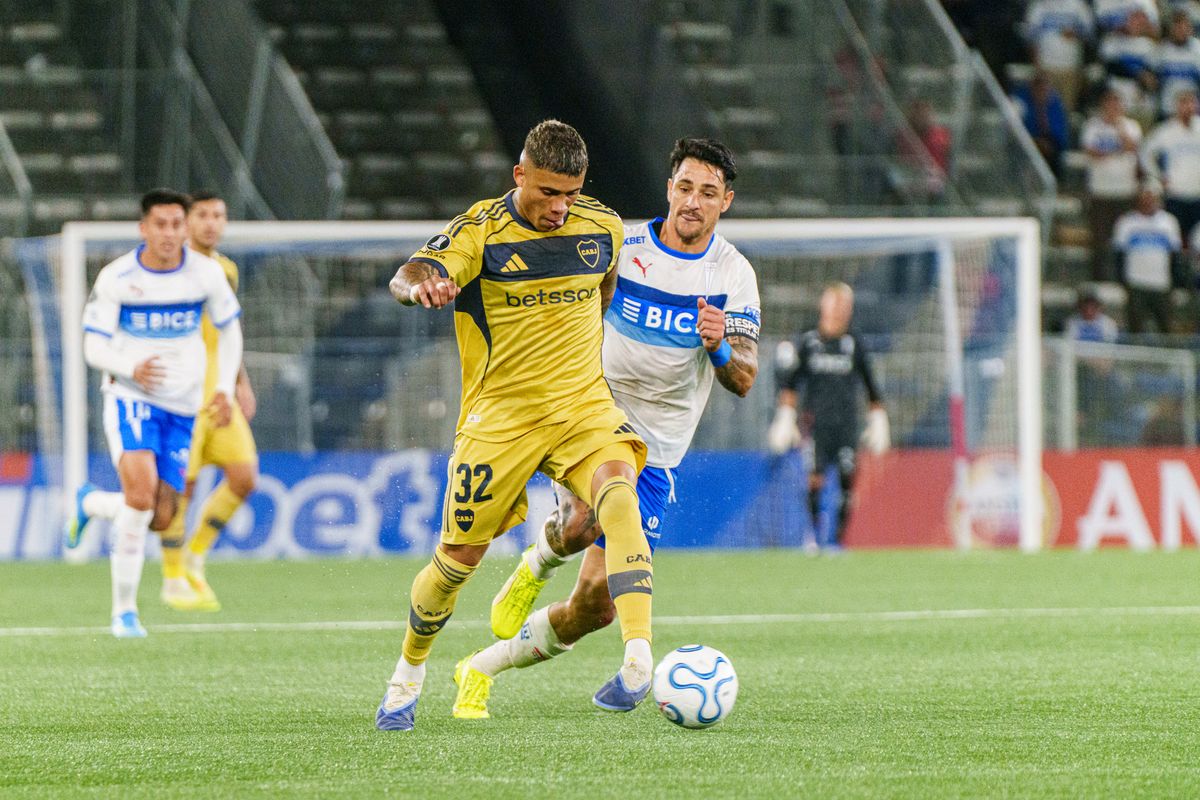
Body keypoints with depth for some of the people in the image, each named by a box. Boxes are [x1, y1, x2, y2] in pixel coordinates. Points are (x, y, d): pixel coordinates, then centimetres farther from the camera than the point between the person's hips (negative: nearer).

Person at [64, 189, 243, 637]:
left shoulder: (206, 274, -3)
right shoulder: (116, 279, -9)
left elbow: (229, 331, 12)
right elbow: (94, 348, -7)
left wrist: (224, 389, 0)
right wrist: (132, 369, -27)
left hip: (183, 407, 3)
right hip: (129, 397, -3)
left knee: (160, 519, 1)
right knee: (141, 491, -26)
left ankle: (89, 503, 35)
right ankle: (124, 609, -15)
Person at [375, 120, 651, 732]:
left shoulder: (602, 228, 0)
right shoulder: (479, 233, -12)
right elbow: (406, 278, -30)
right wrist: (421, 286, -53)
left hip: (585, 406, 2)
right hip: (500, 416, -2)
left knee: (619, 497, -28)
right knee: (459, 557, 4)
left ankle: (639, 661, -39)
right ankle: (408, 675, 32)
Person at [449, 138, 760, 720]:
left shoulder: (733, 275, -1)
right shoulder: (619, 245, -2)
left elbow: (744, 380, -6)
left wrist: (721, 349, -27)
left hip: (653, 451, 2)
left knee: (594, 606, -2)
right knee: (584, 522, -37)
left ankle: (480, 671, 21)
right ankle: (537, 565, 0)